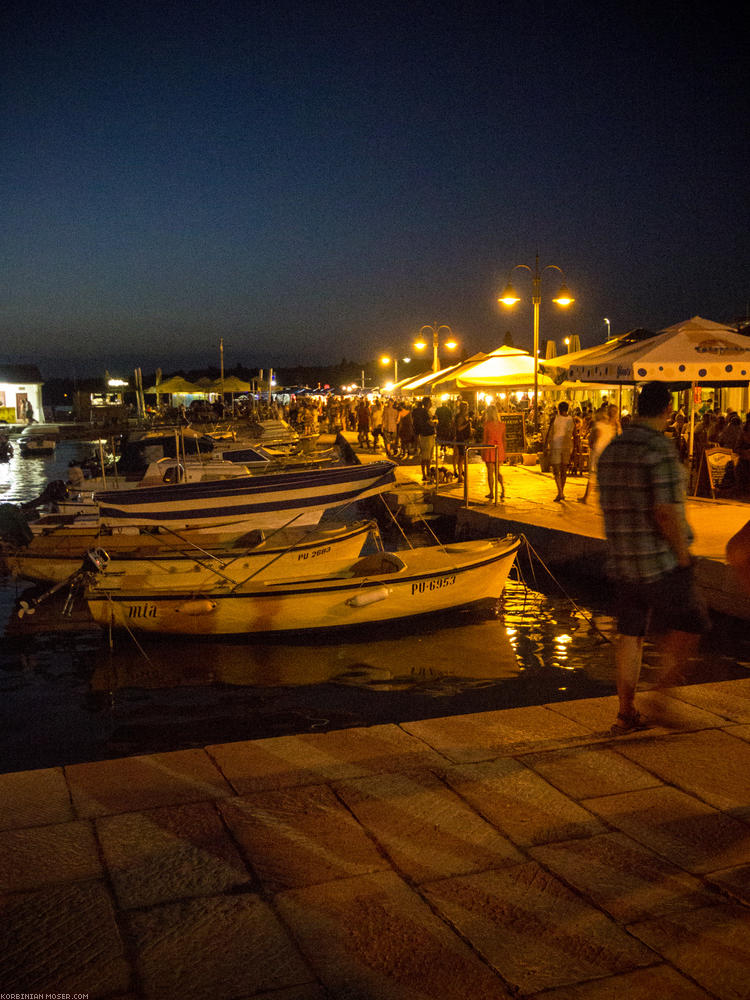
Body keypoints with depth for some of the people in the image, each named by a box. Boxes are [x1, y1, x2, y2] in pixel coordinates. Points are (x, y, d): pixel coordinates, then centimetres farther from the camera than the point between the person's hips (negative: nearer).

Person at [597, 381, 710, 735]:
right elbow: (666, 510, -21)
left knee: (630, 633, 12)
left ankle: (625, 712, 16)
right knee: (688, 624, 11)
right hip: (661, 560, -7)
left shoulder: (611, 449, 9)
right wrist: (684, 554, -10)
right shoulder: (659, 448, -16)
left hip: (622, 560, 7)